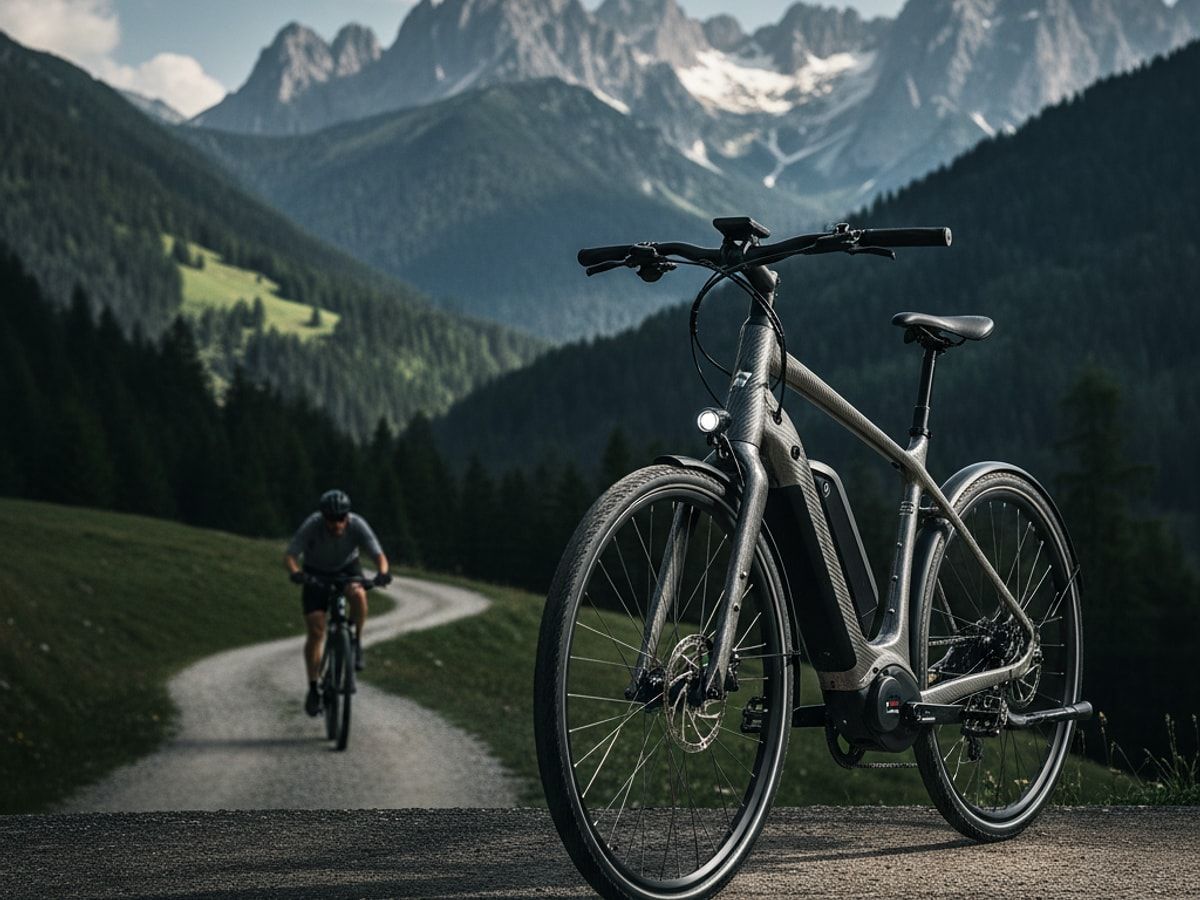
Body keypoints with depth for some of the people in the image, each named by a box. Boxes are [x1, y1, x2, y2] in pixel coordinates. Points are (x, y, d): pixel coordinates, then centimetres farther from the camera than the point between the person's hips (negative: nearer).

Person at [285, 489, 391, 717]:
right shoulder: (311, 526, -30)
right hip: (316, 574, 0)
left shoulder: (357, 525, -28)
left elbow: (378, 555, -31)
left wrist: (382, 572, -53)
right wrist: (295, 573, -52)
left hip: (347, 569, 0)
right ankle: (313, 689, 3)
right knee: (316, 633, -9)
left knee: (358, 595, -35)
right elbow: (289, 555, -30)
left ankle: (356, 643, -11)